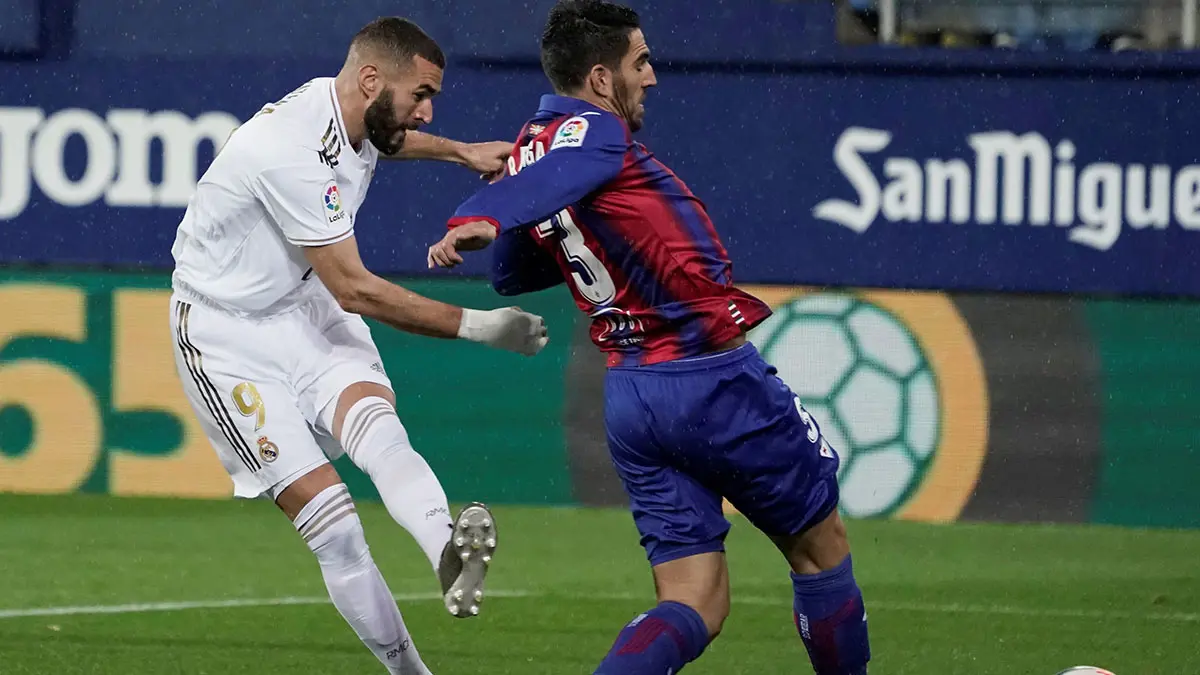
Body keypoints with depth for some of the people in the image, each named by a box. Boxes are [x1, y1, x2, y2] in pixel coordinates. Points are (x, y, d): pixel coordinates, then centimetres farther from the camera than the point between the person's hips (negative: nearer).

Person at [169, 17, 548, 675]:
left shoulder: (346, 110, 0)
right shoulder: (293, 150, -29)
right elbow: (355, 291, -25)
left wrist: (461, 151, 26)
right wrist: (475, 325, -21)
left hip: (306, 310, 6)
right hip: (230, 335, -6)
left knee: (375, 424, -27)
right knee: (325, 510, -18)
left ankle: (450, 552, -55)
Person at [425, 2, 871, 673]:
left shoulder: (529, 148, 12)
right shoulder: (592, 131, -11)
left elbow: (509, 274, 25)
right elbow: (547, 182, -33)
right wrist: (480, 221, -52)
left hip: (629, 398, 7)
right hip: (714, 381, -7)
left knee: (695, 609, 3)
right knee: (821, 544, 14)